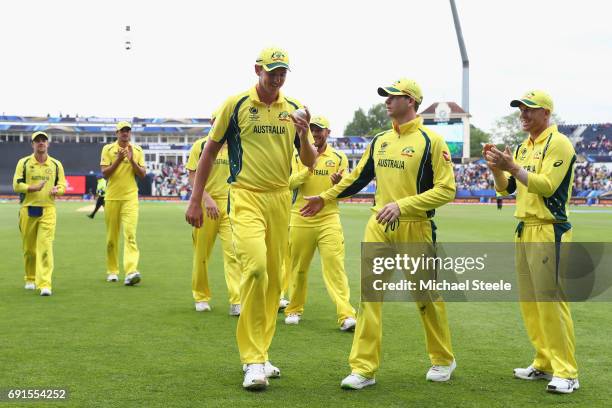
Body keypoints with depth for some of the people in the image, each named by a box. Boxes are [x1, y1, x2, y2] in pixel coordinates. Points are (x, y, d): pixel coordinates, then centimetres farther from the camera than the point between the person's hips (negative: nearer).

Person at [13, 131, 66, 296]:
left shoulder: (56, 164, 9)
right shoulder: (24, 162, 5)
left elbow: (62, 186, 9)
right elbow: (17, 185, -3)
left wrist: (56, 190, -14)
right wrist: (34, 188, -19)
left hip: (48, 210, -1)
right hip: (28, 210, 1)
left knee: (45, 246, -13)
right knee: (28, 247, 9)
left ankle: (44, 284, -19)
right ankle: (30, 279, 29)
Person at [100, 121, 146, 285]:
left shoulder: (137, 150, 8)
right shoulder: (108, 149, 5)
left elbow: (142, 175, 3)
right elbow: (105, 173, -3)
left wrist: (131, 160, -11)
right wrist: (118, 160, -16)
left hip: (130, 198, -1)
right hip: (112, 198, 1)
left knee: (130, 234, -14)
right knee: (111, 236, 6)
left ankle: (131, 272, -25)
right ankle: (112, 271, 19)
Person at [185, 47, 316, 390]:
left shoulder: (294, 109, 8)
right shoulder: (236, 104, -2)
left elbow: (309, 162, 9)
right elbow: (210, 151, 4)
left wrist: (303, 135, -12)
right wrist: (196, 201, 3)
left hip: (280, 199, 5)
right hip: (246, 197, -5)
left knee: (274, 278, 7)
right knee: (255, 267, -22)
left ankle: (260, 353, 21)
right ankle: (253, 359, -14)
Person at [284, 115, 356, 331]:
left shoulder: (339, 158, 6)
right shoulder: (298, 156, 7)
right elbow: (290, 183, -6)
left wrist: (338, 183, -19)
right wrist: (308, 169, -22)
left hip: (329, 219, -1)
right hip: (301, 219, 1)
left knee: (335, 266, -11)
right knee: (298, 268, 9)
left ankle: (346, 315, -16)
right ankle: (294, 310, 26)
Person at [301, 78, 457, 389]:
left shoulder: (431, 141, -8)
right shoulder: (380, 140, 11)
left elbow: (446, 189, -15)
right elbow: (359, 177, 23)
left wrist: (402, 205, -21)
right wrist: (325, 198, 23)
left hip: (415, 228, -5)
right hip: (379, 226, 5)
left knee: (426, 296, 8)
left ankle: (443, 360, 29)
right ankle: (364, 368, 0)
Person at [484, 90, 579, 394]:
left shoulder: (558, 143, -8)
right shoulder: (523, 148, 17)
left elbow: (546, 185, -19)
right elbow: (506, 189, 16)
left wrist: (512, 167, -22)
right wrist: (497, 168, -2)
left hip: (548, 232, -9)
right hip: (524, 231, 9)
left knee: (551, 301, -11)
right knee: (529, 301, 11)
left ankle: (566, 373, -7)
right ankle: (544, 364, 20)